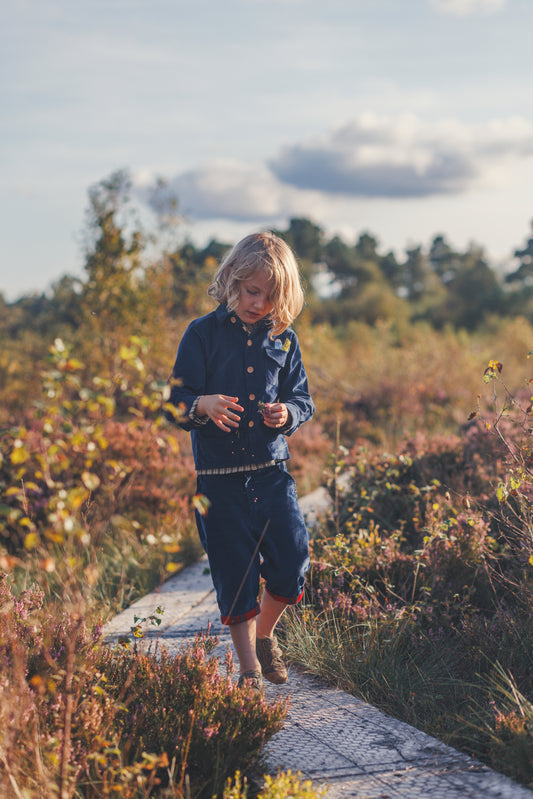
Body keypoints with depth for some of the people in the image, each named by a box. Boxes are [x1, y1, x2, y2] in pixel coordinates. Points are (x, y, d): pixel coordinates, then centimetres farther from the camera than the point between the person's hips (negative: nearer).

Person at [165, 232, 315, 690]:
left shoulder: (284, 339, 6)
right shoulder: (203, 334, -3)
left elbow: (303, 400, 11)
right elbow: (176, 403, -5)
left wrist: (287, 414, -12)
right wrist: (202, 405, -27)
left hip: (272, 468, 3)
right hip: (219, 475, -2)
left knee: (292, 561, -4)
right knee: (235, 572, 2)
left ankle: (265, 634, 26)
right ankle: (249, 668, 19)